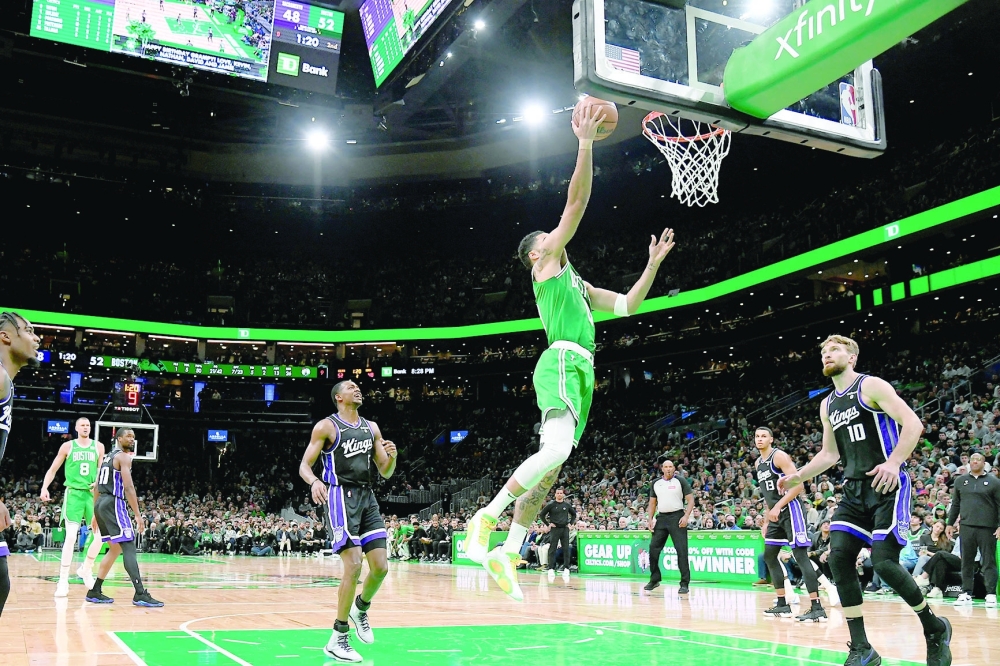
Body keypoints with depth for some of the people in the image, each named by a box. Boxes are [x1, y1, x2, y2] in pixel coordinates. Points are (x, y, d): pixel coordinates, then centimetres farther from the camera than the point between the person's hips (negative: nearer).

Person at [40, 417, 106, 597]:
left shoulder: (98, 447, 8)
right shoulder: (67, 446, 3)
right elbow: (53, 469, 7)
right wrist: (44, 487, -6)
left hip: (93, 494, 3)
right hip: (74, 494, -3)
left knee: (100, 535, -1)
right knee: (71, 536, -11)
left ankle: (86, 569, 23)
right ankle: (63, 580, -5)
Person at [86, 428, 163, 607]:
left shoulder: (106, 457, 21)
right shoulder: (123, 457, -8)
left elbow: (97, 487, 23)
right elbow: (128, 487, -17)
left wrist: (96, 513, 28)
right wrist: (138, 515, -17)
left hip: (101, 503, 10)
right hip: (114, 504, -10)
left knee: (115, 548, 18)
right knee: (128, 547, -13)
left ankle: (95, 592, 21)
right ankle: (140, 595, -20)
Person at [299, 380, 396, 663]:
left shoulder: (371, 427, 15)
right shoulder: (326, 426, -1)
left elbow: (385, 472, 17)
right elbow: (304, 465, -4)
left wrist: (392, 456, -5)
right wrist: (314, 481, -26)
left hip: (367, 497, 6)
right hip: (341, 496, -6)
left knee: (380, 567, 1)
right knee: (353, 567, -14)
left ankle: (360, 609, 32)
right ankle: (337, 639, -1)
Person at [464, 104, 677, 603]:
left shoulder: (578, 285, 32)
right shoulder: (547, 263, 9)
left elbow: (628, 305, 32)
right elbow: (576, 202, 1)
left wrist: (654, 262, 28)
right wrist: (586, 143, 1)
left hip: (580, 372, 9)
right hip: (562, 362, -9)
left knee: (550, 469, 3)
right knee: (557, 449, -30)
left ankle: (506, 553, 4)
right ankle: (487, 516, -22)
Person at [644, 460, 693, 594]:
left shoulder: (681, 481, -2)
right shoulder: (656, 483, 10)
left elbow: (691, 500, -4)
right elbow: (652, 502, 17)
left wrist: (686, 516, -15)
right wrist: (650, 519, 7)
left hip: (677, 517, -4)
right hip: (661, 517, 5)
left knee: (681, 550, -8)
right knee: (653, 549, 3)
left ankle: (685, 583, -2)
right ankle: (654, 580, 17)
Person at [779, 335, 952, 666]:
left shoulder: (871, 386, -5)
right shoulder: (827, 405, 17)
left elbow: (913, 423, -14)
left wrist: (894, 462, -26)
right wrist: (798, 477, 15)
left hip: (887, 486, -7)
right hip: (854, 490, 7)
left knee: (883, 562, -15)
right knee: (839, 557, -8)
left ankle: (935, 628, 12)